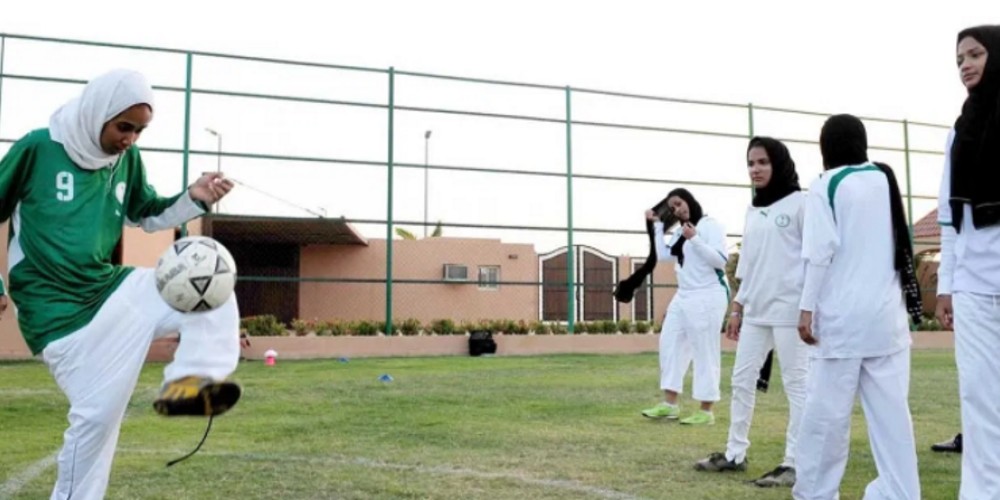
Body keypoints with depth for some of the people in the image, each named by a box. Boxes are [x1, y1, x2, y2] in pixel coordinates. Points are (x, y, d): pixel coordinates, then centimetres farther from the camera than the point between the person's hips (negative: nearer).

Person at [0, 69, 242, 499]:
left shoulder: (127, 158, 4)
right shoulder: (37, 148, -10)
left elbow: (148, 215, 16)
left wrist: (194, 198, -3)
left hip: (108, 287, 6)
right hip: (57, 310, -5)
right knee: (97, 414, -6)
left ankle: (189, 380, -27)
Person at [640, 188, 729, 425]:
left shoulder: (710, 225, -6)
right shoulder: (680, 232, 16)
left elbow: (720, 260, -15)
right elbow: (663, 256, 10)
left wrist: (694, 239, -23)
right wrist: (657, 225, 11)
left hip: (707, 296, -8)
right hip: (683, 296, 8)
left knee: (705, 352, -3)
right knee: (669, 344, 9)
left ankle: (706, 411, 5)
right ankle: (669, 404, 15)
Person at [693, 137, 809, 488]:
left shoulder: (799, 202, -3)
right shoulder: (752, 210, 16)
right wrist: (737, 306, 16)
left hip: (789, 308, -7)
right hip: (755, 310, 7)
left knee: (796, 384, 0)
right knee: (742, 380, 9)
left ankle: (795, 464, 5)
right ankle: (735, 454, 20)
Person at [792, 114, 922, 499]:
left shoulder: (826, 185, -5)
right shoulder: (886, 180, 12)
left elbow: (821, 252, -13)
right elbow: (903, 244, 17)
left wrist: (807, 307, -10)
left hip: (843, 315, -5)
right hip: (887, 313, 6)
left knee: (827, 409, 0)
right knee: (891, 410, 4)